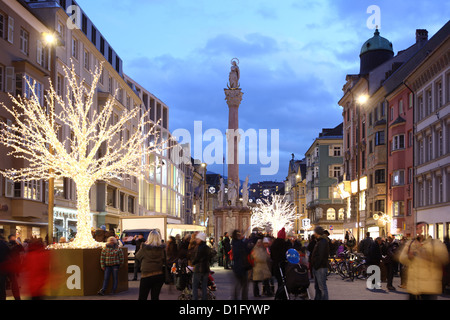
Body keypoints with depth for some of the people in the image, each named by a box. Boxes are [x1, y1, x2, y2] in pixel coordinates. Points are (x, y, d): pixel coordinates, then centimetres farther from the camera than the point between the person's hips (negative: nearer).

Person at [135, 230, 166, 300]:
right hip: (159, 275, 2)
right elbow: (165, 261, 4)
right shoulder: (162, 249, -5)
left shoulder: (144, 248, -9)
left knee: (142, 297, 7)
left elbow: (137, 257, 8)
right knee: (155, 296, 9)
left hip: (146, 275, -2)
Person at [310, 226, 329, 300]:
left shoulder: (323, 242, -15)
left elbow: (320, 256, -21)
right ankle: (317, 298, 22)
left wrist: (316, 266, -19)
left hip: (321, 267, -11)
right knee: (317, 286, 16)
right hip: (317, 267, 11)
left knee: (322, 287, -8)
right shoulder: (319, 241, 18)